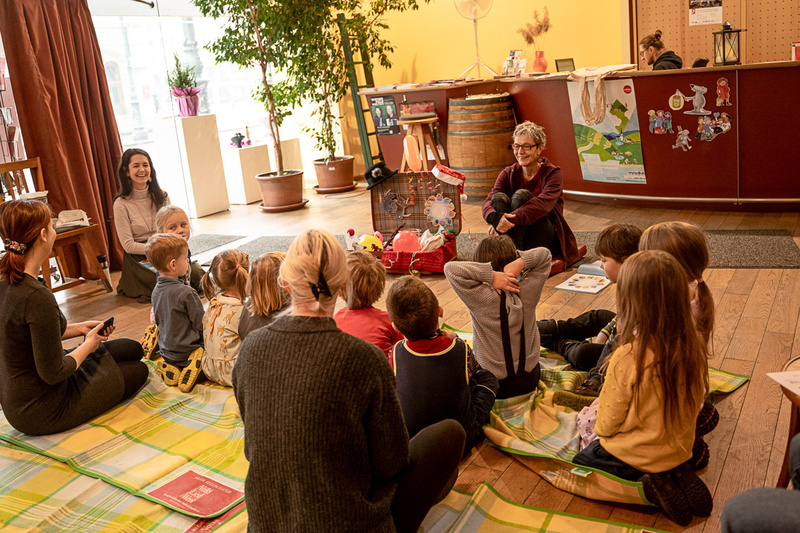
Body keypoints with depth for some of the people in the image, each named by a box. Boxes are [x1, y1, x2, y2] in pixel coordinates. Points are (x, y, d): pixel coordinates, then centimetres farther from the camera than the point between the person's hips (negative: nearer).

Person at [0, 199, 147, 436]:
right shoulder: (37, 298, -33)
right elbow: (53, 374, -26)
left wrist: (79, 328, 7)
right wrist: (88, 345, -10)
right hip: (41, 413, -9)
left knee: (132, 348, 17)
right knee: (138, 371, 14)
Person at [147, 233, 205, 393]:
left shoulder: (156, 290, 1)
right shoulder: (186, 293, -24)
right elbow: (200, 325, -17)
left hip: (166, 352, 8)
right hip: (186, 352, -8)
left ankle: (171, 369, 3)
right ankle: (193, 370, -16)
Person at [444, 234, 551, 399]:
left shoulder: (482, 298, -29)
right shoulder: (528, 291, -17)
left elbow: (450, 268, -29)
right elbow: (545, 254, -5)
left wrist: (491, 275, -32)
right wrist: (520, 262, -23)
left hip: (495, 386, -5)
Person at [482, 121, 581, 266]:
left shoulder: (553, 173, -6)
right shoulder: (509, 173, 4)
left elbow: (543, 203, -27)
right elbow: (489, 201, -13)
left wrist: (511, 219, -42)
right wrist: (495, 217, -39)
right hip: (513, 234, 3)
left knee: (521, 195, -26)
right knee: (499, 197, -23)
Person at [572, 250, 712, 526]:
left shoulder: (627, 358, -31)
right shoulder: (695, 346, -15)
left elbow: (607, 423, -17)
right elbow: (694, 404, 2)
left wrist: (602, 429, 7)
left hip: (635, 456, -6)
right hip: (680, 448, 6)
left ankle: (652, 484, -2)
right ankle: (677, 475, 8)